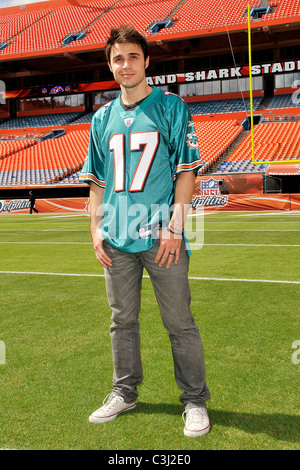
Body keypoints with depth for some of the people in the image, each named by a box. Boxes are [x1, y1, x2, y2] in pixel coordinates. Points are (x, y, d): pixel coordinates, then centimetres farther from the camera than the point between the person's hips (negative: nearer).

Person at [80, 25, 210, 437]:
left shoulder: (171, 107, 1)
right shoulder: (102, 118, 13)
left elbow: (186, 171, -4)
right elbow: (96, 181, 16)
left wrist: (175, 227, -13)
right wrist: (96, 229, 7)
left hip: (162, 237, -4)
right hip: (117, 240, 4)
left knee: (180, 323, 2)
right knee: (123, 321, 14)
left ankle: (195, 400, 16)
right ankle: (124, 393, 30)